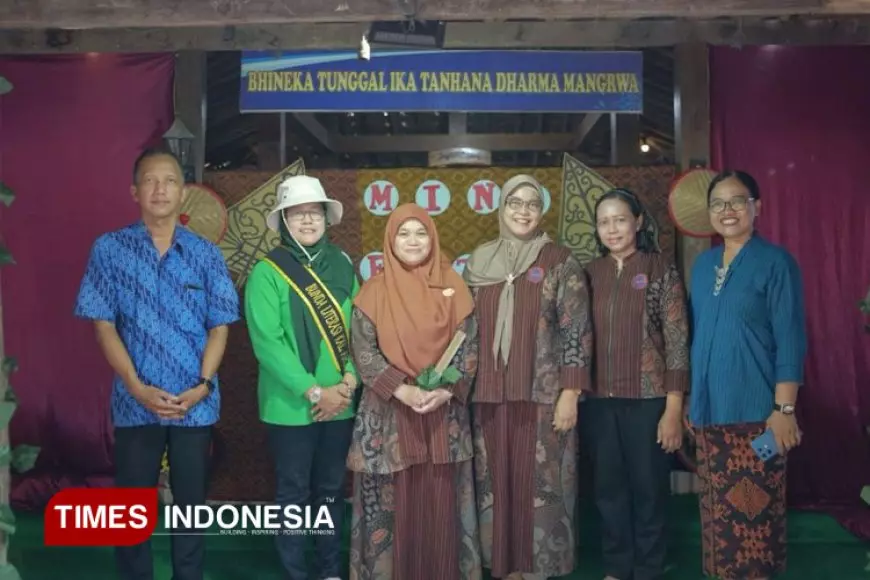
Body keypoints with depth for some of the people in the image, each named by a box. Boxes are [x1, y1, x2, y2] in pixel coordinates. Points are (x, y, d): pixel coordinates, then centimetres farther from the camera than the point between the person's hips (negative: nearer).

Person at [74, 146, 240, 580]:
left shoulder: (206, 254, 3)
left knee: (191, 503, 11)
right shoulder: (109, 249, 0)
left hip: (195, 404, 1)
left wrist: (202, 385, -10)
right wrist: (138, 388, -12)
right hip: (135, 402, -1)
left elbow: (219, 326, 3)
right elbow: (104, 325, -2)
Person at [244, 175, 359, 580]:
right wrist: (314, 392, -17)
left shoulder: (342, 265, 5)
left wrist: (348, 382, -10)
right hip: (291, 405, -4)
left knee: (331, 489, 15)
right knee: (294, 494, 7)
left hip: (340, 403, 4)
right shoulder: (267, 272, -8)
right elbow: (267, 342, -14)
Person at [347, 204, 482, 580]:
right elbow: (363, 352, -5)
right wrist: (401, 390, -17)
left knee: (441, 500, 7)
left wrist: (446, 390, -13)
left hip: (444, 414, 1)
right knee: (393, 502, 3)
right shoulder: (374, 292, 0)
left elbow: (468, 346, 2)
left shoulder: (452, 287, 4)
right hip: (389, 413, -1)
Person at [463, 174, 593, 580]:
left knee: (540, 485, 1)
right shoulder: (480, 263, 9)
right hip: (490, 396, 4)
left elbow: (576, 331, -5)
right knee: (496, 483, 9)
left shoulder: (560, 261, -2)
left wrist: (570, 393, -11)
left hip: (543, 394, -3)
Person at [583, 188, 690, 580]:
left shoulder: (661, 269, -3)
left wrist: (673, 409, -10)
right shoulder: (590, 273, 6)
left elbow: (677, 340, -6)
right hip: (598, 401, 3)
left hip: (647, 400, -3)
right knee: (608, 488, 12)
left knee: (648, 488, 7)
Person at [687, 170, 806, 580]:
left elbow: (790, 339, -10)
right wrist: (688, 400, 13)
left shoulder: (775, 262, -7)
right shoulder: (702, 265, 11)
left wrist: (785, 408, -15)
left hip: (756, 409, -6)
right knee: (718, 507, 13)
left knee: (755, 508, 0)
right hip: (709, 409, 6)